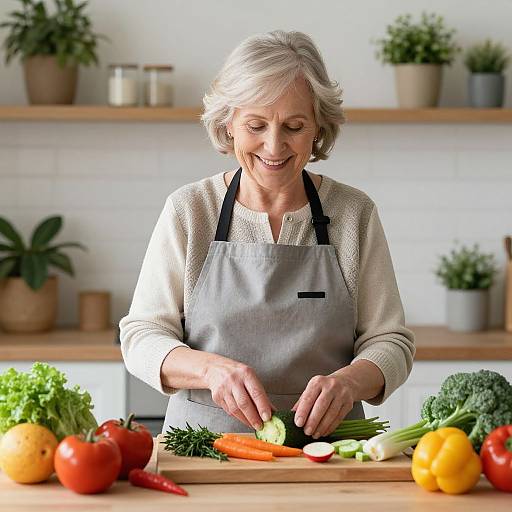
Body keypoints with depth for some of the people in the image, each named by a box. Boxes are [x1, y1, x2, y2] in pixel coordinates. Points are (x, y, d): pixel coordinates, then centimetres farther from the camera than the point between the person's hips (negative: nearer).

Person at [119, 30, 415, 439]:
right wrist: (211, 369, -21)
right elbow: (141, 337, 0)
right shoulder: (188, 210, 2)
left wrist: (348, 382, -20)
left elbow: (390, 342, 4)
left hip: (323, 442, 1)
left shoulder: (355, 213, 4)